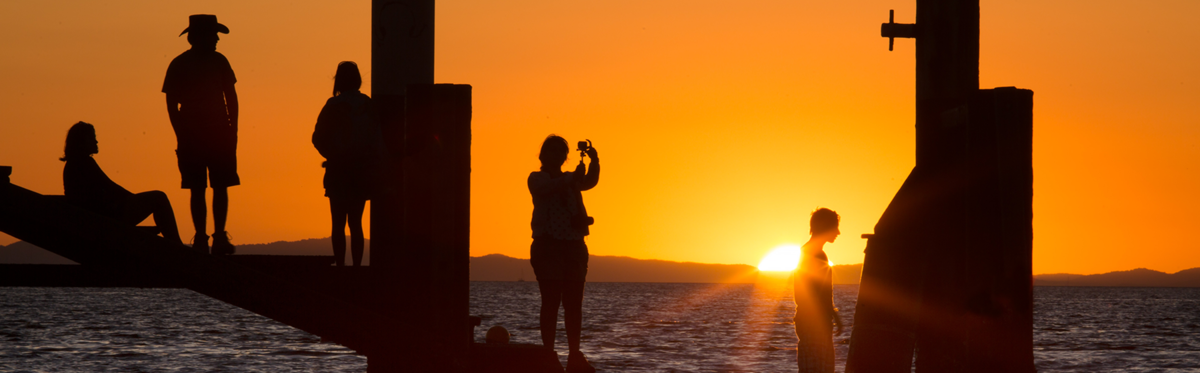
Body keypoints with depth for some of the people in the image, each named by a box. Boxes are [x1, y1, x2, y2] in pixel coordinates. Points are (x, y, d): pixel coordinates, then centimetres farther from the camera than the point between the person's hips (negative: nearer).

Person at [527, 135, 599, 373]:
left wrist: (594, 162, -16)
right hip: (549, 244, -5)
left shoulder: (570, 180, 20)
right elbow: (547, 189, -16)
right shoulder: (537, 179, 5)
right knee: (551, 302, -9)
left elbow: (590, 182, 2)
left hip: (574, 246, 5)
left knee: (574, 303, 1)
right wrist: (572, 179, -29)